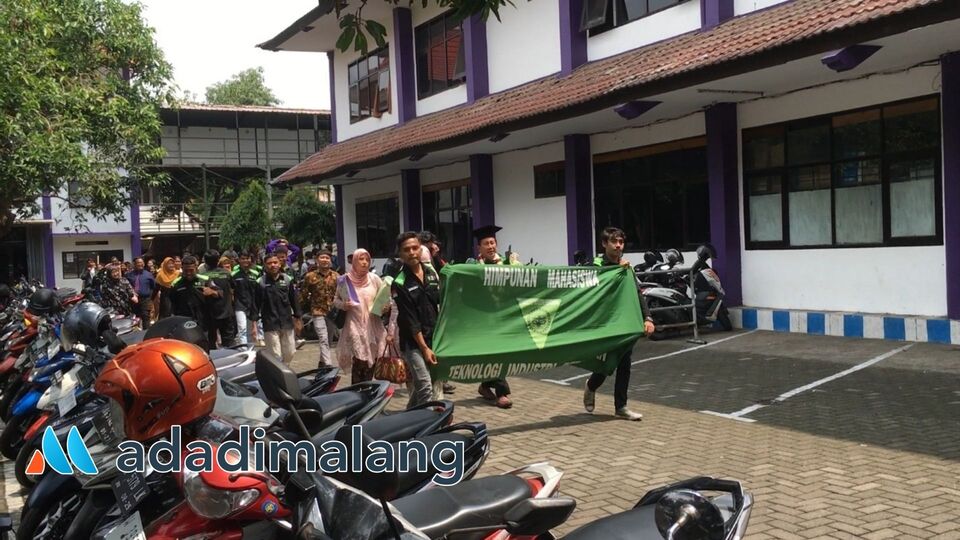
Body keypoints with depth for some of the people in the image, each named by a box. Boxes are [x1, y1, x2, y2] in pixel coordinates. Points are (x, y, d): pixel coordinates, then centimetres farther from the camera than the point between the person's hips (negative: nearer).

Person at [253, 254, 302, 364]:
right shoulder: (260, 282, -2)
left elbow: (294, 300, 12)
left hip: (287, 323, 3)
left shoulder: (287, 280, 6)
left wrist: (298, 318, 11)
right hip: (270, 325, -3)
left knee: (290, 354, 8)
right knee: (275, 356, -3)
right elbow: (256, 304, 0)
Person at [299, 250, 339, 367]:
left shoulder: (336, 276, 5)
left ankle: (322, 364, 30)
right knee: (324, 340, -14)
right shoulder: (310, 276, -2)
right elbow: (303, 295, 3)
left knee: (329, 340, 13)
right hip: (318, 312, -4)